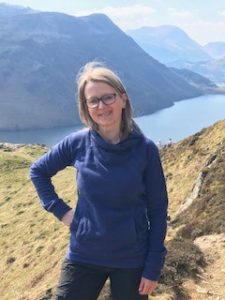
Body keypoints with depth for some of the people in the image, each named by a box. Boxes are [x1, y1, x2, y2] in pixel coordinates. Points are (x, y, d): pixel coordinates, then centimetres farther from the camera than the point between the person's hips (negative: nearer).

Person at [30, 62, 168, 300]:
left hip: (132, 261, -1)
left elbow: (157, 210, -6)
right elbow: (37, 171, 8)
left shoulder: (145, 149, -11)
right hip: (83, 257, 1)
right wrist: (59, 210, -1)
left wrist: (153, 266, -5)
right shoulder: (77, 143, -8)